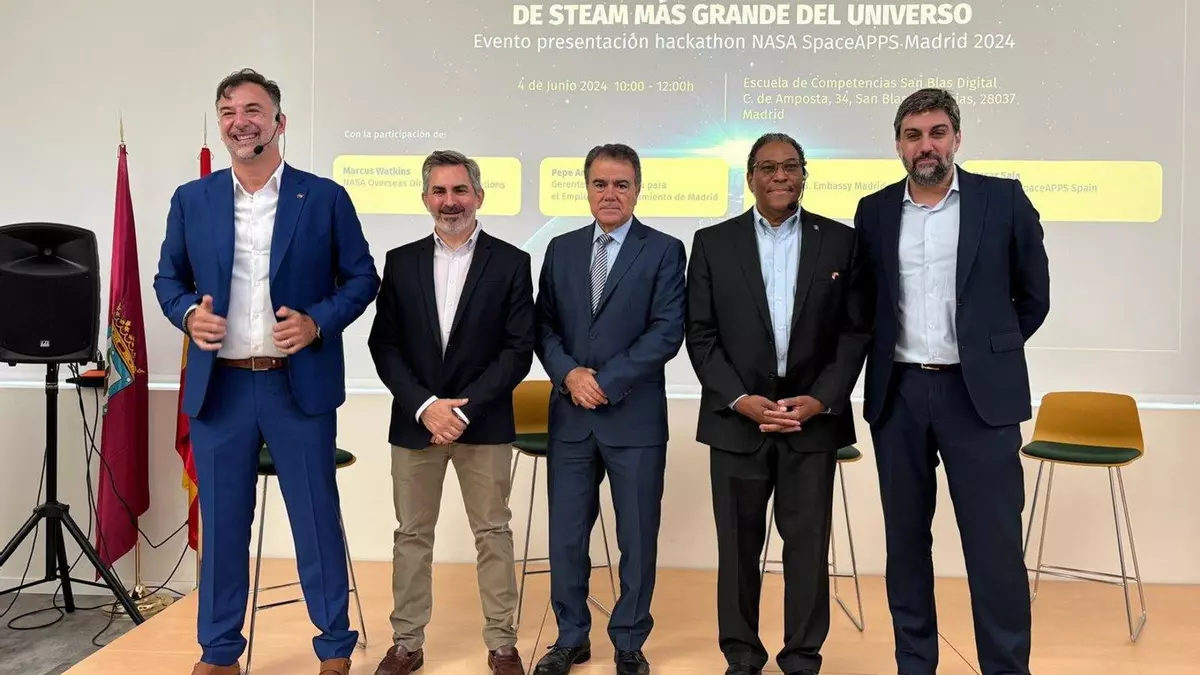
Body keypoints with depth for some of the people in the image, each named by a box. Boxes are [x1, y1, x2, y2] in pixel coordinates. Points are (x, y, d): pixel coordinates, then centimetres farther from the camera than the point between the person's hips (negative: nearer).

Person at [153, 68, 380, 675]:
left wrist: (317, 322, -14)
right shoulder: (191, 200, 7)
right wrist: (189, 313, -9)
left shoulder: (325, 197, 0)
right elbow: (168, 278, 13)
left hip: (300, 384, -2)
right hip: (218, 387, 2)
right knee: (221, 522, 11)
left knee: (317, 519, 7)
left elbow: (362, 277, 2)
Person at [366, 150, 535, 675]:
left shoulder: (512, 263, -1)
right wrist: (425, 406, -12)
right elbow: (384, 345, 2)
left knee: (493, 533, 7)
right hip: (414, 421, 2)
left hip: (484, 423, -2)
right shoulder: (401, 261, 6)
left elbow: (518, 351, -6)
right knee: (412, 534, 10)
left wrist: (465, 409, -14)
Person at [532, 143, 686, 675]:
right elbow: (544, 325, 8)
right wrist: (569, 374, -10)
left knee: (637, 538, 8)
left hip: (635, 417, -3)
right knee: (565, 535, 10)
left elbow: (667, 332, -10)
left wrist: (606, 381, -14)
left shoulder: (664, 251, -1)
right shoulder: (561, 249, 10)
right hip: (570, 415, 3)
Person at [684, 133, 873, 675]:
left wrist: (820, 400, -9)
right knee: (738, 544, 8)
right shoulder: (712, 243, 3)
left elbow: (856, 331, 2)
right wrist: (741, 400, -10)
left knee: (808, 543, 5)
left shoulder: (842, 241, 5)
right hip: (737, 418, 0)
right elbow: (700, 334, 0)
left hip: (814, 416, 0)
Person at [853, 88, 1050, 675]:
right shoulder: (874, 212, 6)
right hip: (897, 394, 3)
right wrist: (885, 366, 9)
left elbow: (1033, 294, 8)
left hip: (979, 393, -2)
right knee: (905, 539, 10)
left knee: (995, 544, 0)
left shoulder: (1003, 199, 0)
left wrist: (989, 352, 9)